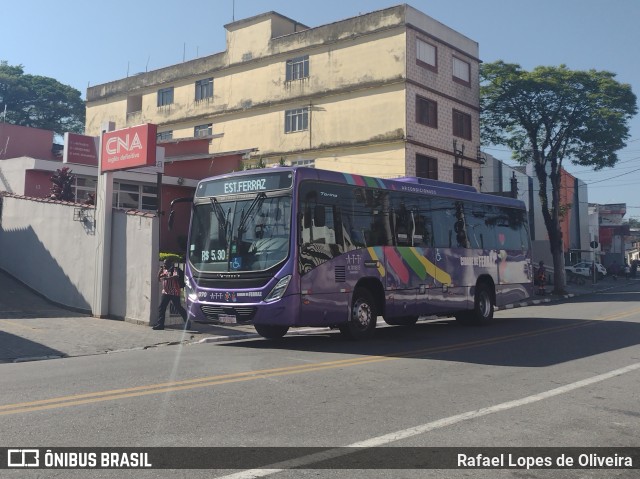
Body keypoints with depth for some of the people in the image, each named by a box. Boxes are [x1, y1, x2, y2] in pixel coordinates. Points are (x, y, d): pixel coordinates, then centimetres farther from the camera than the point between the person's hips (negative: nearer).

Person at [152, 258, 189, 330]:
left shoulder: (174, 269, -8)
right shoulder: (164, 270, 15)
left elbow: (176, 277, -27)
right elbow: (158, 279, 12)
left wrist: (166, 278, -36)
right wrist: (160, 270, 2)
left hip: (174, 293, -7)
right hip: (165, 292, 7)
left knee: (178, 308, -1)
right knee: (161, 308, -1)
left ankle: (187, 322, 13)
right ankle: (160, 324, 1)